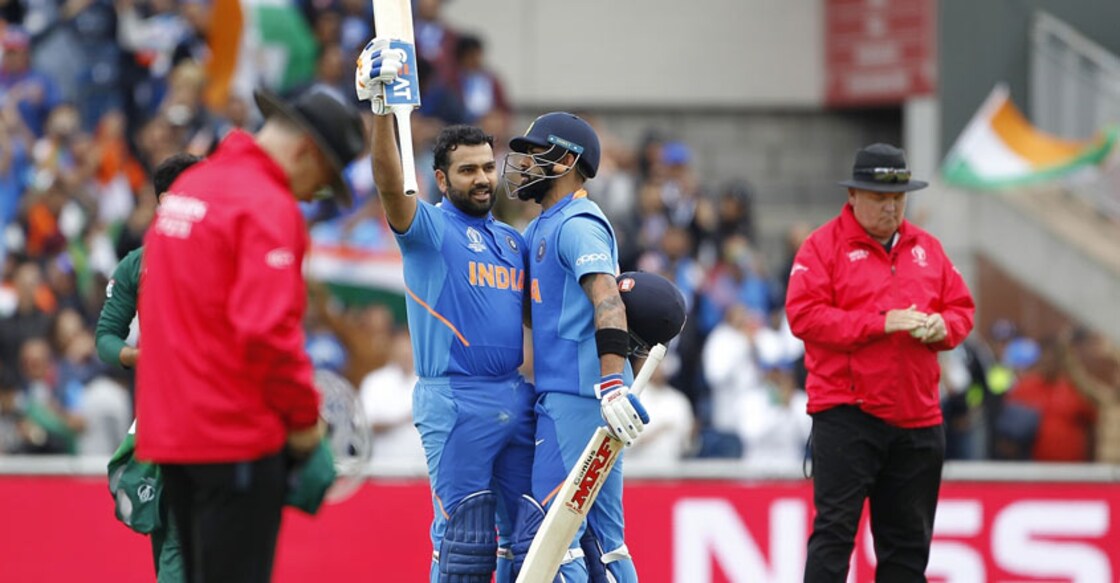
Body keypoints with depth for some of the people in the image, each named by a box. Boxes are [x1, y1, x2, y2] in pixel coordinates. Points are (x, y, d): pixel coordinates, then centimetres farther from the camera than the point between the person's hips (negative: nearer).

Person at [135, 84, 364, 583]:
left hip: (169, 430, 9)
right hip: (237, 436, -9)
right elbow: (267, 331, -23)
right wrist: (303, 415, -9)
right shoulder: (269, 208, -15)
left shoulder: (187, 187, 14)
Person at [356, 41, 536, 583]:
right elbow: (390, 184, -20)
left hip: (518, 400, 6)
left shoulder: (513, 241, 18)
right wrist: (381, 109, -33)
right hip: (455, 401, -6)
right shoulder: (428, 227, -2)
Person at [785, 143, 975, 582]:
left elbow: (962, 308, 18)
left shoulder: (927, 248, 15)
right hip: (846, 411, -6)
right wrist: (881, 323, -18)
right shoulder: (824, 245, -3)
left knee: (908, 539, 10)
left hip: (918, 415, 6)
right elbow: (803, 315, -13)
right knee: (835, 530, -9)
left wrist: (943, 327, -7)